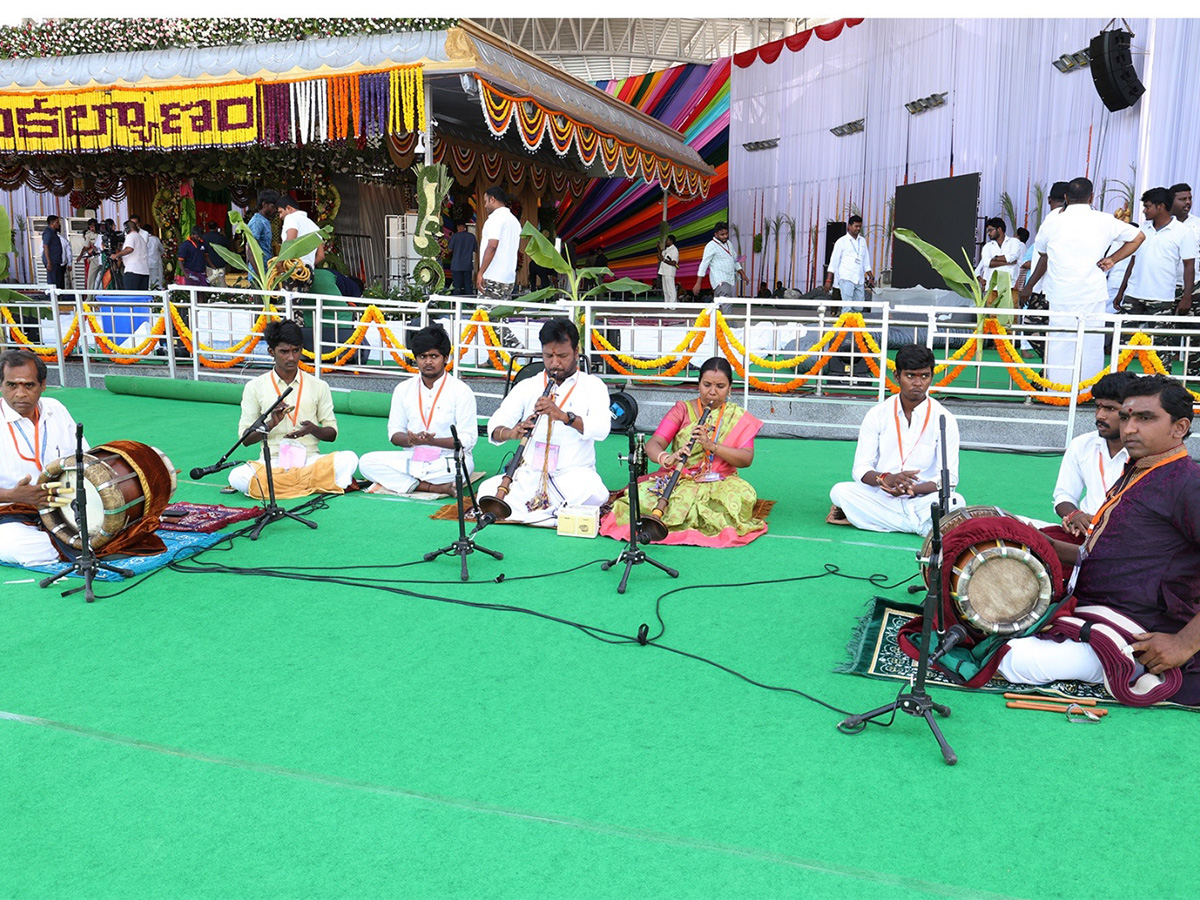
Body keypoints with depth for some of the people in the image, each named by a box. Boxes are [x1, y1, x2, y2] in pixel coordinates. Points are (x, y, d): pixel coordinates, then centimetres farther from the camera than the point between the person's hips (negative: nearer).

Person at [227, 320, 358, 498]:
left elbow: (332, 434, 12)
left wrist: (313, 429, -11)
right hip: (272, 463, -1)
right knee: (238, 476, -34)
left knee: (349, 458, -30)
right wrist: (272, 423, -12)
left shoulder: (318, 386, 11)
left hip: (310, 459, 1)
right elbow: (245, 439, 6)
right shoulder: (254, 387, 9)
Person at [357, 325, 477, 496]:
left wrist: (431, 441, -21)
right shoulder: (403, 389, 9)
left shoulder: (461, 391, -3)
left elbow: (468, 439, -7)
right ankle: (433, 487, -26)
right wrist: (411, 440, -14)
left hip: (447, 459, -4)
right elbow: (394, 432, 10)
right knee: (367, 462, -20)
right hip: (412, 457, 4)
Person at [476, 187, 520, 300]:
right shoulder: (514, 220, 20)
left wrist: (481, 273, -21)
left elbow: (492, 246, -20)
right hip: (509, 279, 9)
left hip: (493, 278, -9)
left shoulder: (496, 217, -8)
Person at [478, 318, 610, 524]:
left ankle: (523, 509, -14)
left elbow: (601, 429, -12)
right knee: (487, 491, -25)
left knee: (593, 492, -35)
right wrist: (511, 433, -23)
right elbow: (494, 427, 1)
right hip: (529, 475, 2)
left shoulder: (593, 386, 7)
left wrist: (564, 416, -29)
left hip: (573, 475, -2)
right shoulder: (526, 387, 13)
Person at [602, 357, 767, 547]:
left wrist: (711, 445, -21)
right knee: (643, 497, -34)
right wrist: (666, 458, -29)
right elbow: (653, 444, -5)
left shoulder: (739, 418, 10)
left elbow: (746, 458, -5)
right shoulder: (683, 409, 7)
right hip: (678, 481, -2)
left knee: (742, 495, -35)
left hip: (719, 484, 2)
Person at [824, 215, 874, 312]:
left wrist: (871, 277, 14)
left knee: (859, 308, 5)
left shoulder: (863, 241, 16)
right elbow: (833, 261, -2)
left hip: (860, 281, 6)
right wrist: (828, 280, -8)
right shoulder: (841, 241, 0)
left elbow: (866, 261, 22)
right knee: (847, 307, -14)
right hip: (846, 279, -6)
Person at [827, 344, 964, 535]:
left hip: (922, 499, 0)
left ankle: (865, 516, -22)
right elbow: (860, 469, -3)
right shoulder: (877, 415, 1)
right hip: (879, 496, 0)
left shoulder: (944, 420, -2)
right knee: (840, 491, -26)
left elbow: (949, 477, -6)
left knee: (955, 501, -32)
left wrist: (913, 489, -25)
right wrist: (886, 479, -27)